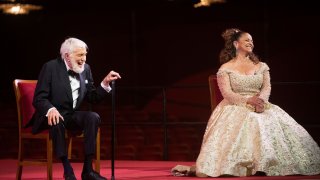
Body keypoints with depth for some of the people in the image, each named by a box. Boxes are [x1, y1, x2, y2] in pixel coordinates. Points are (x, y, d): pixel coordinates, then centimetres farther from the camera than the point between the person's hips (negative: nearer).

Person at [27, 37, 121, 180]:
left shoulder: (85, 69, 6)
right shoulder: (50, 67, -10)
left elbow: (93, 98, 10)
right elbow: (39, 99, -15)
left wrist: (105, 82, -5)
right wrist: (50, 109, -36)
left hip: (72, 116, 5)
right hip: (52, 115, -5)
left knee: (93, 117, -25)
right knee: (56, 121, -39)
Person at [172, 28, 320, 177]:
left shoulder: (261, 66, 17)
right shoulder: (226, 68, 4)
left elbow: (267, 87, 6)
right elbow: (227, 93, -7)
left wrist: (261, 100, -18)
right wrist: (249, 100, -21)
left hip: (260, 107, 4)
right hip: (235, 108, -3)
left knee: (274, 124, -24)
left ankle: (266, 164, -24)